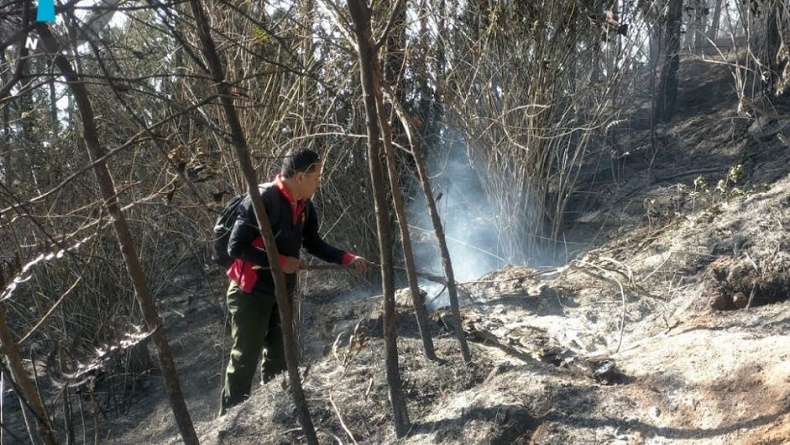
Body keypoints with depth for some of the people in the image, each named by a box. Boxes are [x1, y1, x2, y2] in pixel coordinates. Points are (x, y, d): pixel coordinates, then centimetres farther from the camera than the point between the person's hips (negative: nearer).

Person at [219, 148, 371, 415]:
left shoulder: (304, 207, 3)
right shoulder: (261, 200, -23)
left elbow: (313, 244, 15)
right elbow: (236, 247, -25)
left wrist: (348, 259, 3)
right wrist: (280, 261, -22)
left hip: (282, 293, 8)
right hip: (251, 293, -8)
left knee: (279, 357, 16)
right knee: (245, 359, -1)